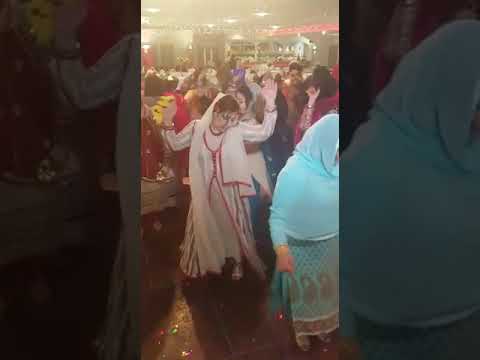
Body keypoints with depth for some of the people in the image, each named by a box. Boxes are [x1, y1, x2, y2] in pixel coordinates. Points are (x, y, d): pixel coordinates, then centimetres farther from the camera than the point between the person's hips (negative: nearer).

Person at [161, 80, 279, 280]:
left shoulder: (237, 129, -9)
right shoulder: (196, 127, -5)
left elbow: (264, 132, -15)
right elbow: (175, 144, 4)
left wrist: (270, 105, -27)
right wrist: (167, 123, -10)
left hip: (230, 190, -1)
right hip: (205, 190, 1)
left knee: (234, 226, 15)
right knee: (206, 228, 16)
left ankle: (238, 262, 38)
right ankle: (206, 263, 39)